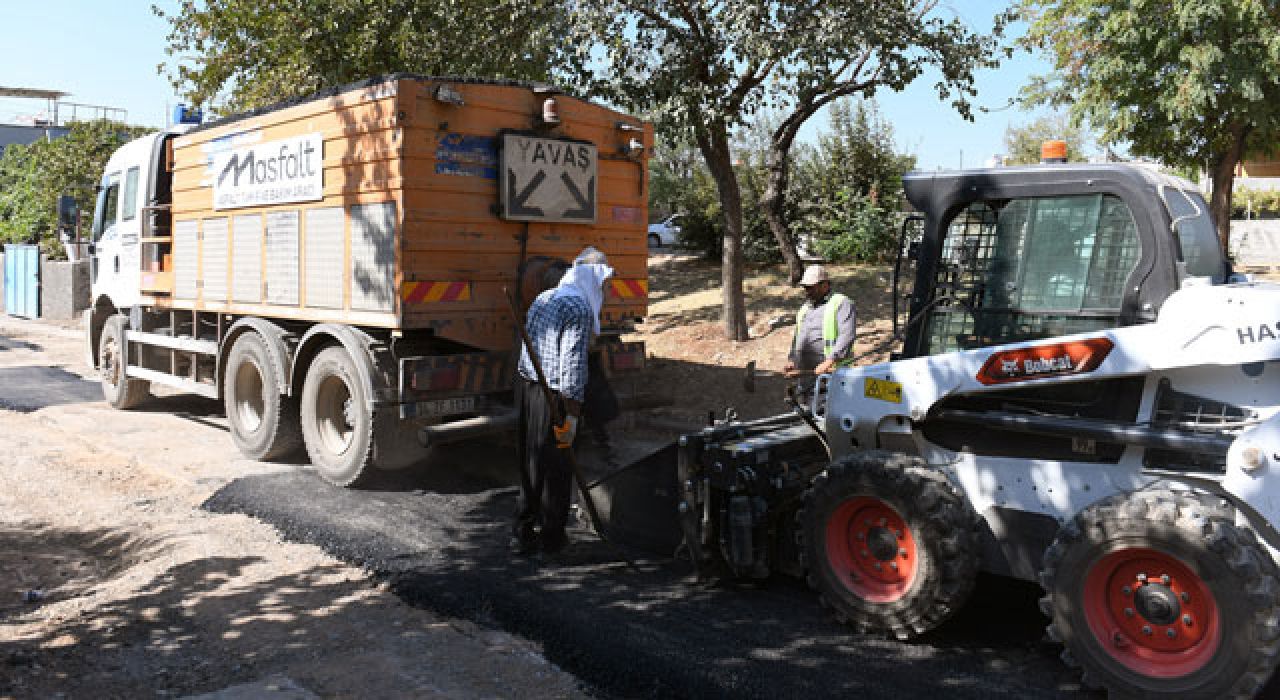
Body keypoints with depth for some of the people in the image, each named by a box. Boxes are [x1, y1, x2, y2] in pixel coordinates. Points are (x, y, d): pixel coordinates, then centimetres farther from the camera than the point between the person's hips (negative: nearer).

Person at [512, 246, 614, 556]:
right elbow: (573, 364, -19)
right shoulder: (579, 309, -15)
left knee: (531, 462, 16)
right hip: (553, 397, -8)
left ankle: (524, 533, 22)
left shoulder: (542, 299, 12)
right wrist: (572, 414, -18)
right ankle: (552, 536, 16)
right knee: (556, 467, 4)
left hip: (527, 389, 8)